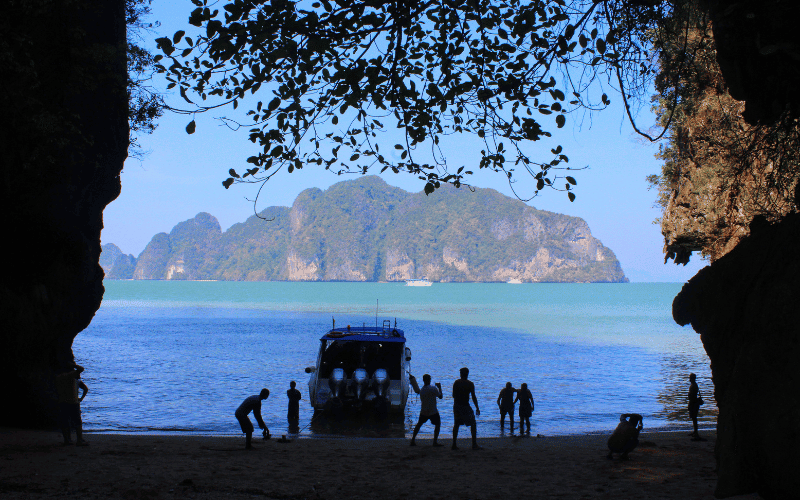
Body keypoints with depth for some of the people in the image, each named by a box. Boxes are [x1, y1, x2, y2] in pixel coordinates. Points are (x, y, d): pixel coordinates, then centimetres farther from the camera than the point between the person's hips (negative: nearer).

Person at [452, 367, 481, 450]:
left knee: (456, 425, 14)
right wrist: (477, 408, -4)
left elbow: (454, 395, 5)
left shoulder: (456, 383, 3)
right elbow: (473, 397, -10)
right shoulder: (470, 384, -8)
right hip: (465, 406, -4)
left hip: (456, 405, 4)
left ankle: (454, 445, 10)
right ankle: (474, 444, 3)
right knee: (473, 424, 8)